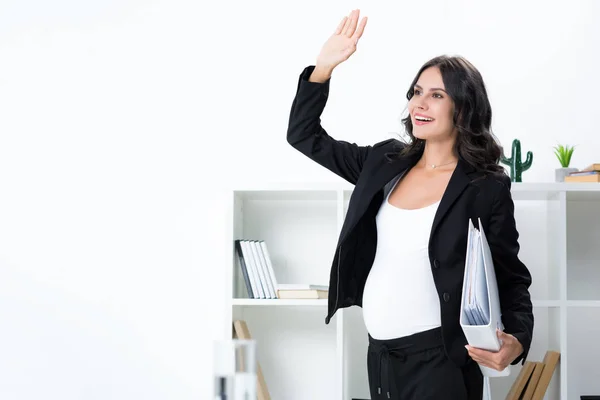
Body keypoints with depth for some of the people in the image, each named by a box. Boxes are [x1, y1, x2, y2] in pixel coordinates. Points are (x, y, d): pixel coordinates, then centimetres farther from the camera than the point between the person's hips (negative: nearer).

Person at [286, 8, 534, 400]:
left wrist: (516, 341, -23)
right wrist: (324, 66, 0)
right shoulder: (385, 163, 6)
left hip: (438, 359, -6)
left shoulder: (488, 188, -8)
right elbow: (304, 135, 13)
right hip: (379, 352, 6)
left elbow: (511, 279, -4)